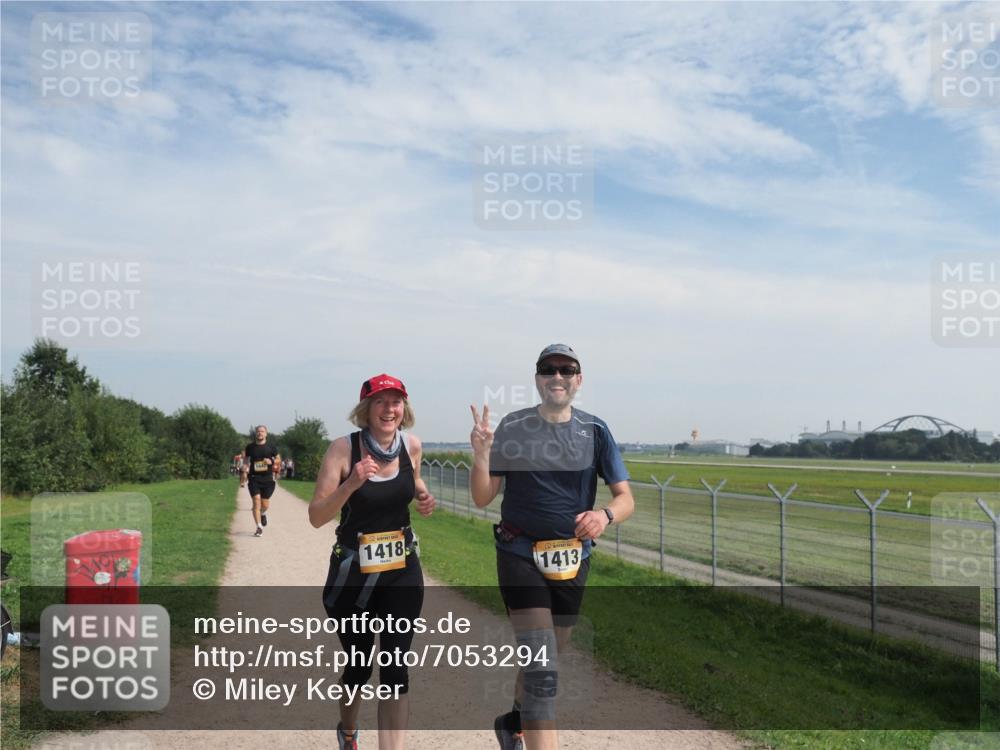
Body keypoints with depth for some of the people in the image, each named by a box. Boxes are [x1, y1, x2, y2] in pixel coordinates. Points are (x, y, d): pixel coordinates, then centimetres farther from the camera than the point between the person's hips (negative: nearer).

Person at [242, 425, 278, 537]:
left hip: (267, 478, 1)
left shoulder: (271, 447, 2)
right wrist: (245, 472, 2)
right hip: (254, 478, 0)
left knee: (265, 504, 4)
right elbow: (246, 460, 15)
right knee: (256, 502, -11)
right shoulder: (250, 447, 4)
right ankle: (259, 527, -5)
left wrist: (271, 462, -9)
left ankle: (263, 514, 41)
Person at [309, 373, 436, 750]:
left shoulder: (411, 445, -5)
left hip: (403, 570, 2)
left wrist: (424, 499, -4)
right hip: (352, 572, -2)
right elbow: (316, 517, -16)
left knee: (395, 668, -6)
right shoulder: (343, 448, -16)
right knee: (359, 666, 13)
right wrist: (351, 483, -31)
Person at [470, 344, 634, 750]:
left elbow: (626, 498, -3)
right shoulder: (512, 427, -5)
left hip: (573, 561, 4)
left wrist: (605, 515, -26)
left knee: (544, 655, 20)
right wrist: (481, 454, -24)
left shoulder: (595, 431, 0)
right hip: (521, 558, -3)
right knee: (541, 668, -15)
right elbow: (482, 498, -6)